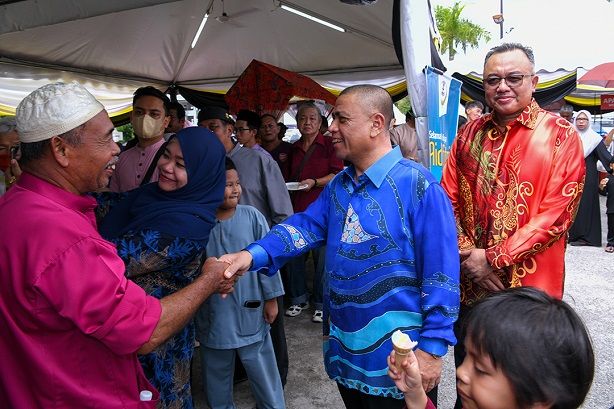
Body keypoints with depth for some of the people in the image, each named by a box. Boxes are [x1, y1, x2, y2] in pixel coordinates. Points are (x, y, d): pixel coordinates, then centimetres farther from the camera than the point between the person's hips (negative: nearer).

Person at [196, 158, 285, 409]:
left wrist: (271, 299, -2)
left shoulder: (252, 217, -10)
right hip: (213, 314, 1)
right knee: (216, 368, 20)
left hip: (249, 309, -1)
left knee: (260, 366, 13)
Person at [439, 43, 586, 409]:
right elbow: (449, 200, 3)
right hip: (470, 283, 4)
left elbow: (556, 213, -14)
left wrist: (495, 259, -17)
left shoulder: (561, 136, -7)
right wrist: (468, 255, -10)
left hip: (529, 287, -3)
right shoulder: (469, 134, 6)